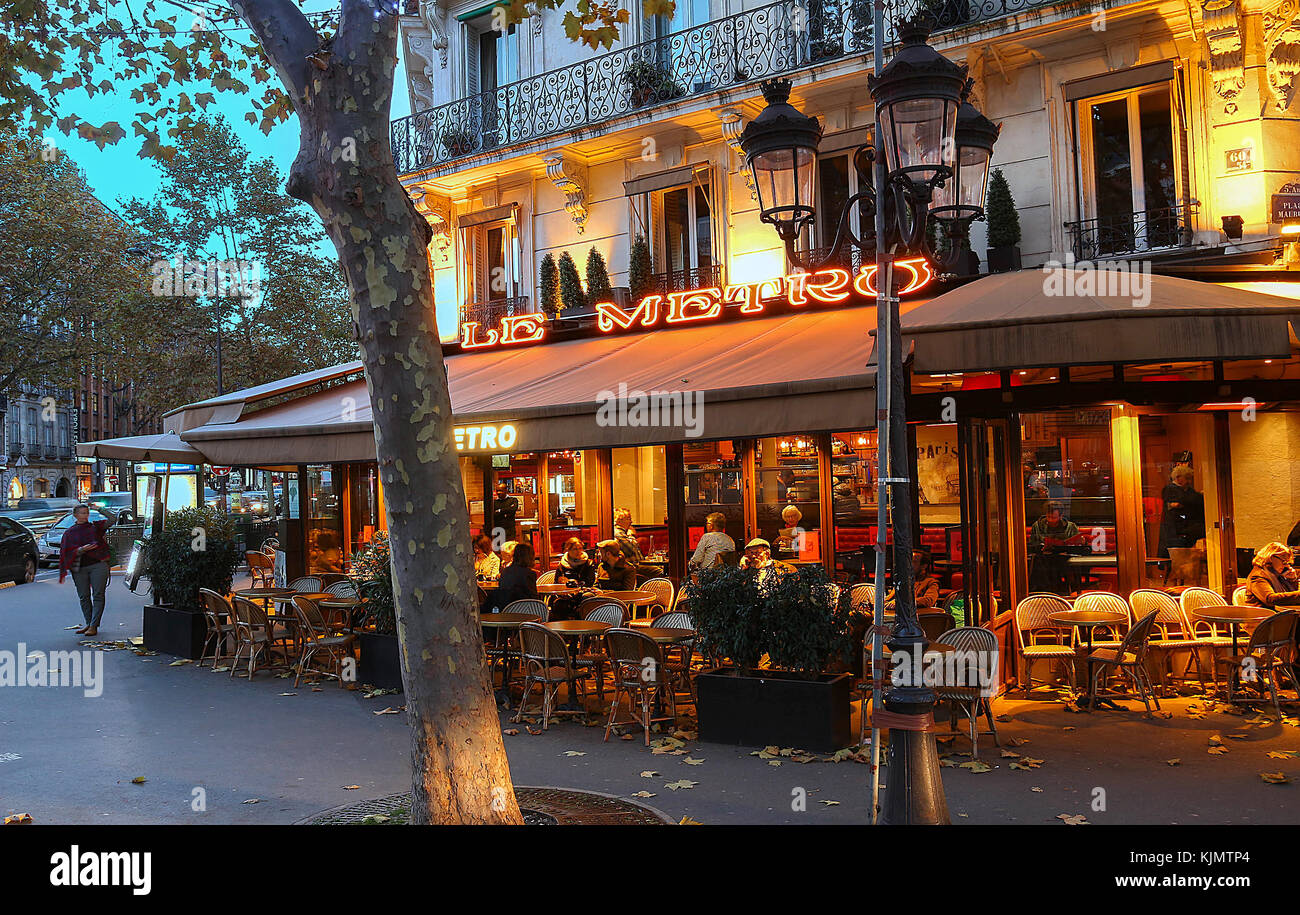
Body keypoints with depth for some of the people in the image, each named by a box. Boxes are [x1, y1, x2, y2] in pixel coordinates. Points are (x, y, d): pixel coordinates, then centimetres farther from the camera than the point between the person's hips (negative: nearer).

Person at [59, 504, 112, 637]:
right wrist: (82, 549, -15)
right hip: (79, 568, 2)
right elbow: (67, 552, 1)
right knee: (84, 597, 5)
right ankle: (88, 624, 18)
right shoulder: (69, 533, 10)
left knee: (98, 595, -7)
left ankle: (94, 626, -7)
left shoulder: (95, 527, 10)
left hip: (98, 565, -2)